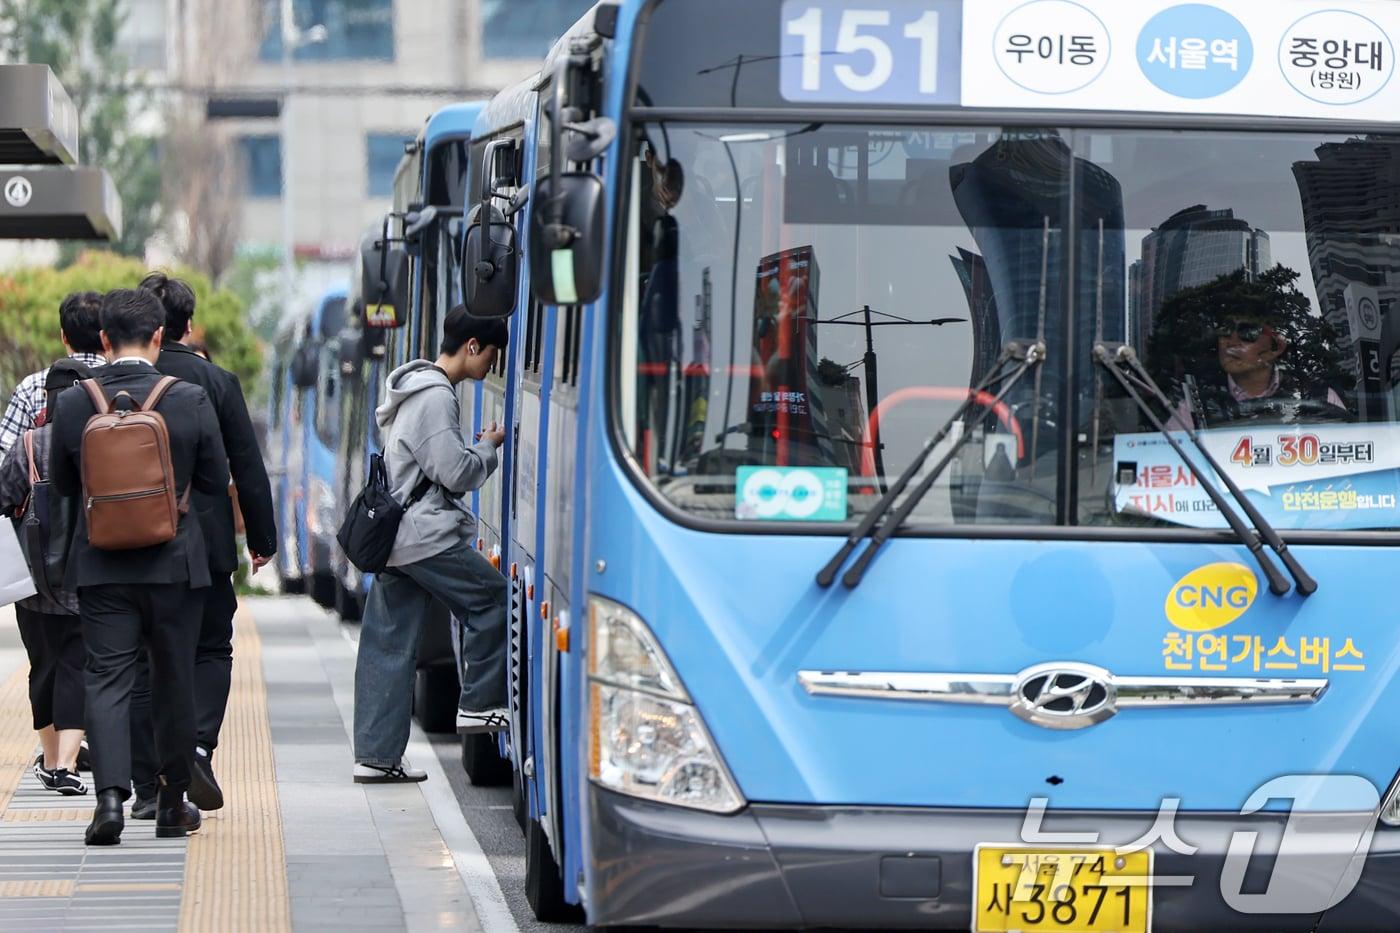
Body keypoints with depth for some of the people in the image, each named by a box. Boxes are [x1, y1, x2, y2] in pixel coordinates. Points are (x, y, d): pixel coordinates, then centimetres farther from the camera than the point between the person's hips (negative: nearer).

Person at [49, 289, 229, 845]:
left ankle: (110, 794, -17)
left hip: (100, 566, 0)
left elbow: (63, 483, 6)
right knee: (173, 680, 12)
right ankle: (172, 804, 21)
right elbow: (215, 480, -1)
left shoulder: (73, 404, -6)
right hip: (174, 564, 0)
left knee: (106, 679, 1)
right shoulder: (191, 400, -10)